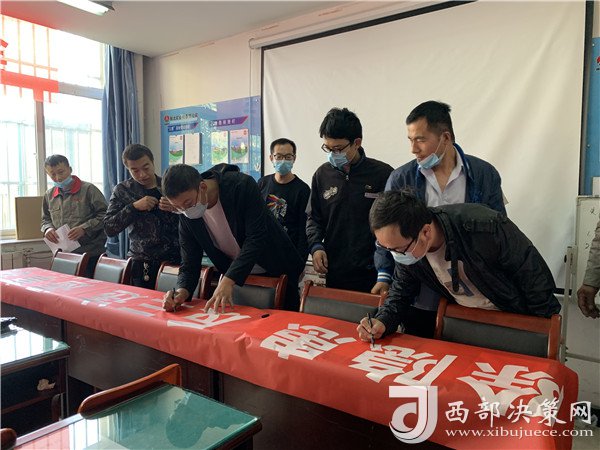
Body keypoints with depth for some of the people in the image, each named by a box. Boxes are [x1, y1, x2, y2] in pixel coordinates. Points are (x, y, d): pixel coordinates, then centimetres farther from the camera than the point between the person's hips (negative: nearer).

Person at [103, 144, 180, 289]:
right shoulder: (122, 191, 5)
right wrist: (134, 206, -13)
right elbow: (109, 228, -2)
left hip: (175, 260, 0)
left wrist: (177, 209, -14)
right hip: (142, 264, 0)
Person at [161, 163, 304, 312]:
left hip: (278, 271, -3)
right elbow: (189, 264, -9)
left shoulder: (242, 184, -28)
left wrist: (228, 280, -39)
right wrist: (181, 292, -31)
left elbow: (256, 238, -31)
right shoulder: (186, 216, -13)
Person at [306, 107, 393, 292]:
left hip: (372, 273, -3)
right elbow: (314, 218, 15)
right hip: (334, 272, 3)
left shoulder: (383, 174, -7)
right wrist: (316, 246, -2)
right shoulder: (322, 174, 5)